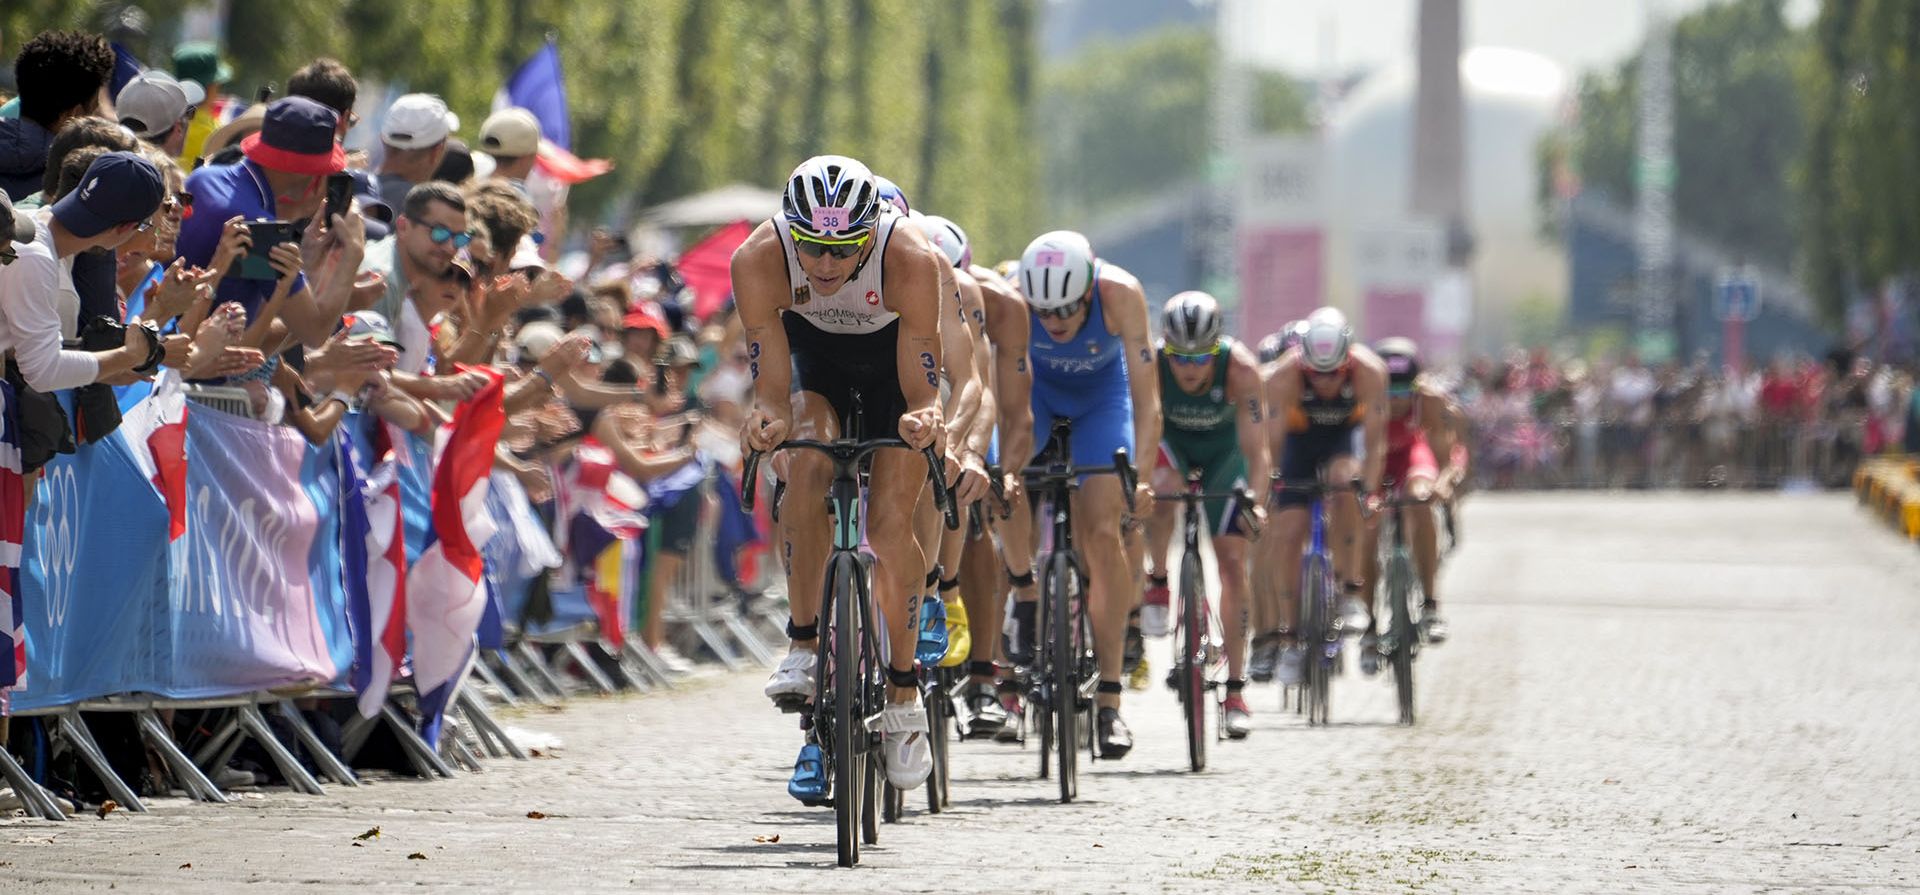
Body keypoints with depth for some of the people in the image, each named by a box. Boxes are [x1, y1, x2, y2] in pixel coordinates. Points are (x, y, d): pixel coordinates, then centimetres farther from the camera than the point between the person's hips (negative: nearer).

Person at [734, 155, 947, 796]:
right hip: (813, 353, 1)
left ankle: (904, 700, 1)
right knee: (807, 463, -28)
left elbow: (922, 388, -32)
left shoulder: (911, 261, -37)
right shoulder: (759, 261, -33)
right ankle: (804, 646, -17)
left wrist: (925, 420, -55)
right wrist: (768, 418, -52)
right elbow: (772, 384, -30)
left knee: (889, 525, -11)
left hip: (893, 356, -1)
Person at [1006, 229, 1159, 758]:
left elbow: (1146, 398, -39)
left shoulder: (1120, 293, -36)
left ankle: (1109, 700, -8)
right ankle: (1027, 601, -3)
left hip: (1102, 390, -1)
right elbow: (1006, 396, -36)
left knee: (1102, 532, -13)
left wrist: (1140, 474, -51)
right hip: (1036, 384, 1)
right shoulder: (1012, 299, -34)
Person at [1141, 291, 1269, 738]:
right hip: (1170, 438, 0)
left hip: (1223, 446, 0)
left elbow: (1254, 448, -35)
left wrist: (1255, 499, -51)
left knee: (1232, 560, -6)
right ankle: (1158, 586, -9)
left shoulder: (1240, 369, -34)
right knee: (1162, 491, -36)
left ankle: (1235, 690, 1)